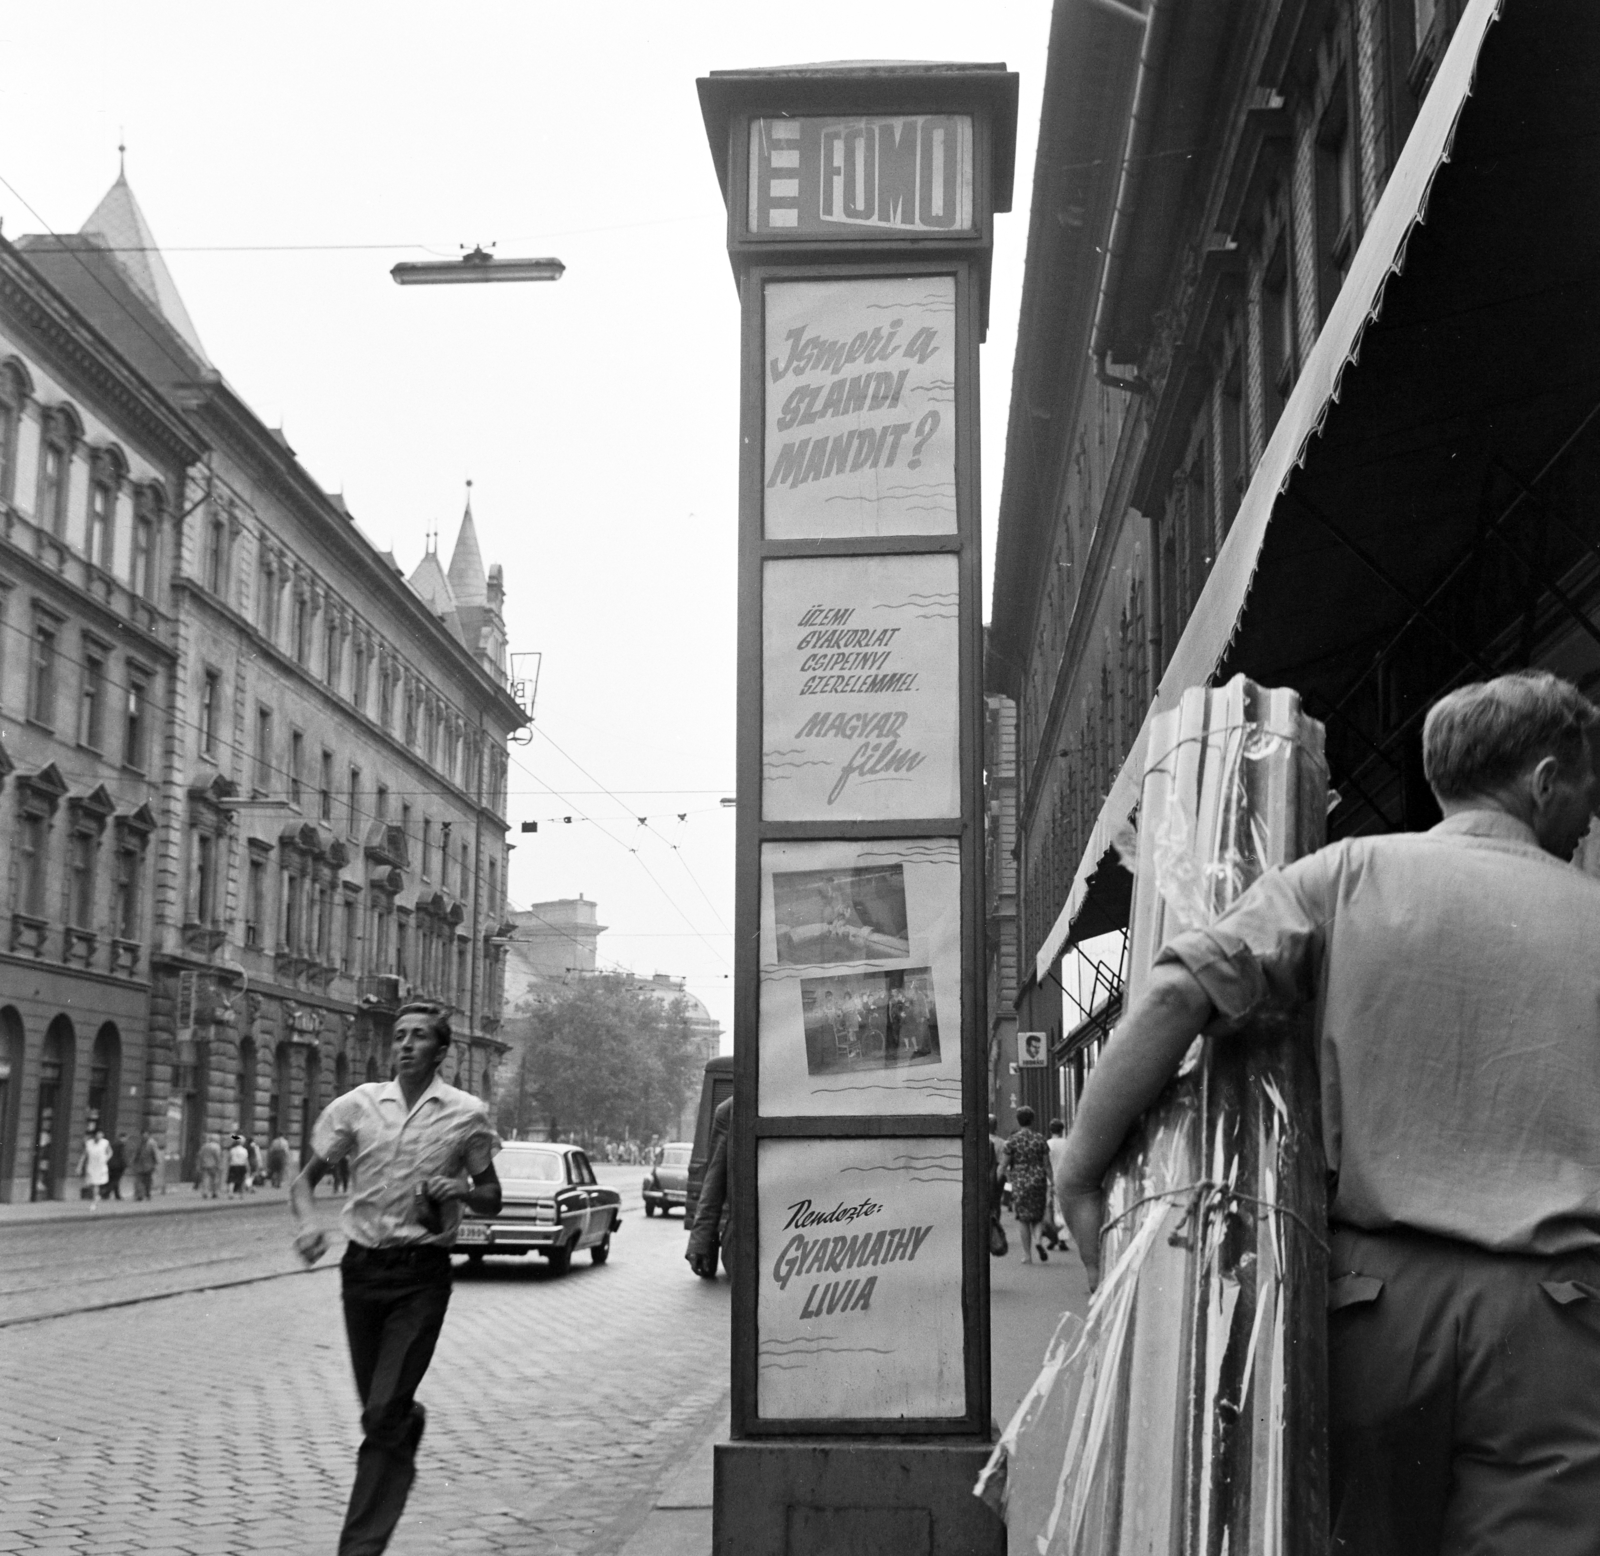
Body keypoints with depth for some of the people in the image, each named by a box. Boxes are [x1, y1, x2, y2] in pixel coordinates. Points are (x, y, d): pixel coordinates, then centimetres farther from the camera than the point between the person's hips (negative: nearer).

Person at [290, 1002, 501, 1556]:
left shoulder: (467, 1114, -2)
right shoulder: (358, 1104, 3)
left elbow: (492, 1200, 8)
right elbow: (306, 1178, 9)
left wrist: (461, 1190, -14)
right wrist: (306, 1222, -11)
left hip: (422, 1274, -3)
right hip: (363, 1266, 3)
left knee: (384, 1413, -11)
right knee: (377, 1404, 16)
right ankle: (412, 1425, 53)